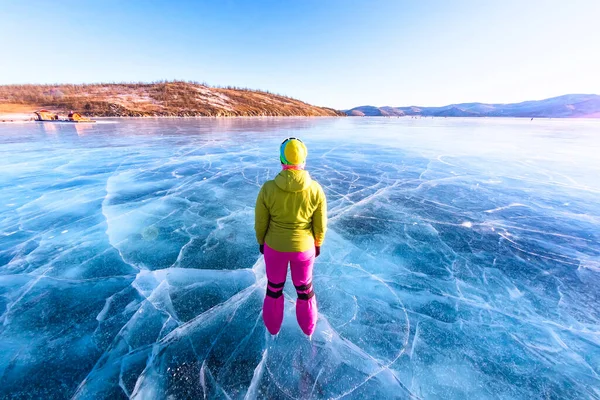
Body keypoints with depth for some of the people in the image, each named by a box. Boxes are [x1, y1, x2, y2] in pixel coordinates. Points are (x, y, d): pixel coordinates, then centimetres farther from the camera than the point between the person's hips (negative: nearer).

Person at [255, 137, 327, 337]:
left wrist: (261, 242, 9)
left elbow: (260, 222, -10)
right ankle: (308, 326, 50)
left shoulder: (268, 188, -22)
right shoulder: (315, 189, -20)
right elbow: (320, 225, -9)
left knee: (274, 286, 26)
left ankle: (273, 326, 51)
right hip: (303, 248, 1)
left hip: (274, 246, 0)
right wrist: (317, 244, 10)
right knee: (304, 287, 26)